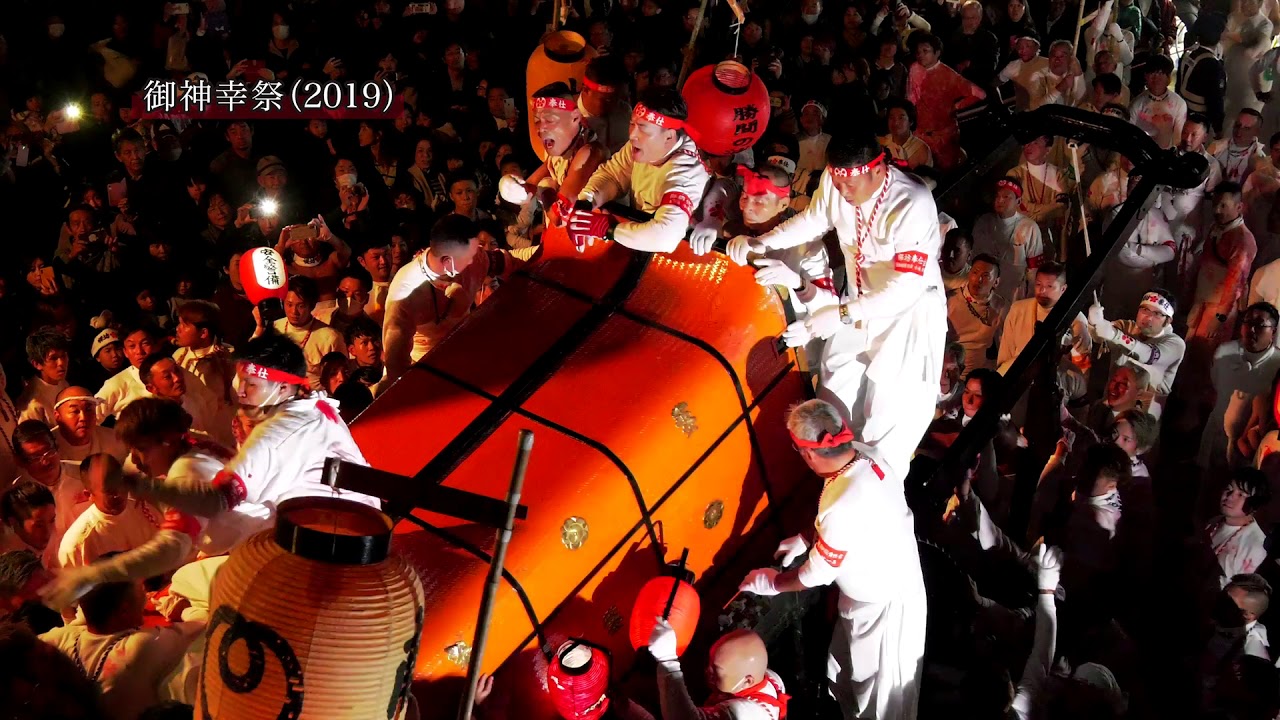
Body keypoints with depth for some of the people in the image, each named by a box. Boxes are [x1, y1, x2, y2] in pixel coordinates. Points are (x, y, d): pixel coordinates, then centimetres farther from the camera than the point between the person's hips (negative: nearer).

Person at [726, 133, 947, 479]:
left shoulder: (913, 205, -34)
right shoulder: (836, 181, -16)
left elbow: (907, 287, -35)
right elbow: (812, 220, 4)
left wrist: (840, 315, -39)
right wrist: (759, 243, -12)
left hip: (910, 308, -6)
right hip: (859, 301, 6)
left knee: (891, 408, -7)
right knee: (838, 393, 13)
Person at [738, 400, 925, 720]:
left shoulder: (844, 506, -40)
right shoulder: (865, 455, -15)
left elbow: (817, 574, -23)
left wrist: (772, 583, -6)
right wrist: (807, 539, 10)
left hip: (881, 604, -8)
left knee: (880, 683, 18)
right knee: (851, 666, 30)